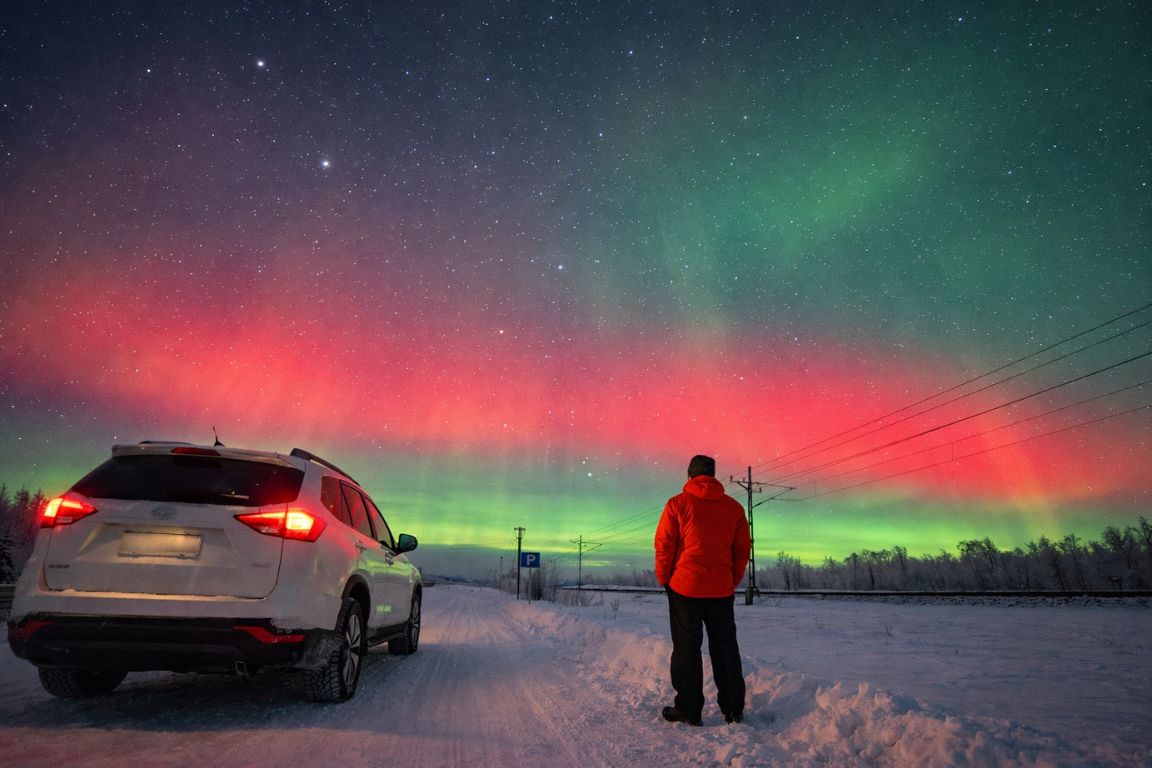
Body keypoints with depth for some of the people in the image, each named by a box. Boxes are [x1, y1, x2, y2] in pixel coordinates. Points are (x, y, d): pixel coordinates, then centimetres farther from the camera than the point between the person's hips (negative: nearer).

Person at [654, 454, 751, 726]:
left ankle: (688, 710, 10)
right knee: (725, 648, 14)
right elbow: (743, 549, 8)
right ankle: (734, 710, 19)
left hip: (685, 588, -3)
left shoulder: (677, 504, -4)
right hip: (722, 590, 3)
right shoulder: (734, 507, 6)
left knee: (686, 648, 6)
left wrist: (664, 579, 7)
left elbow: (663, 545, -5)